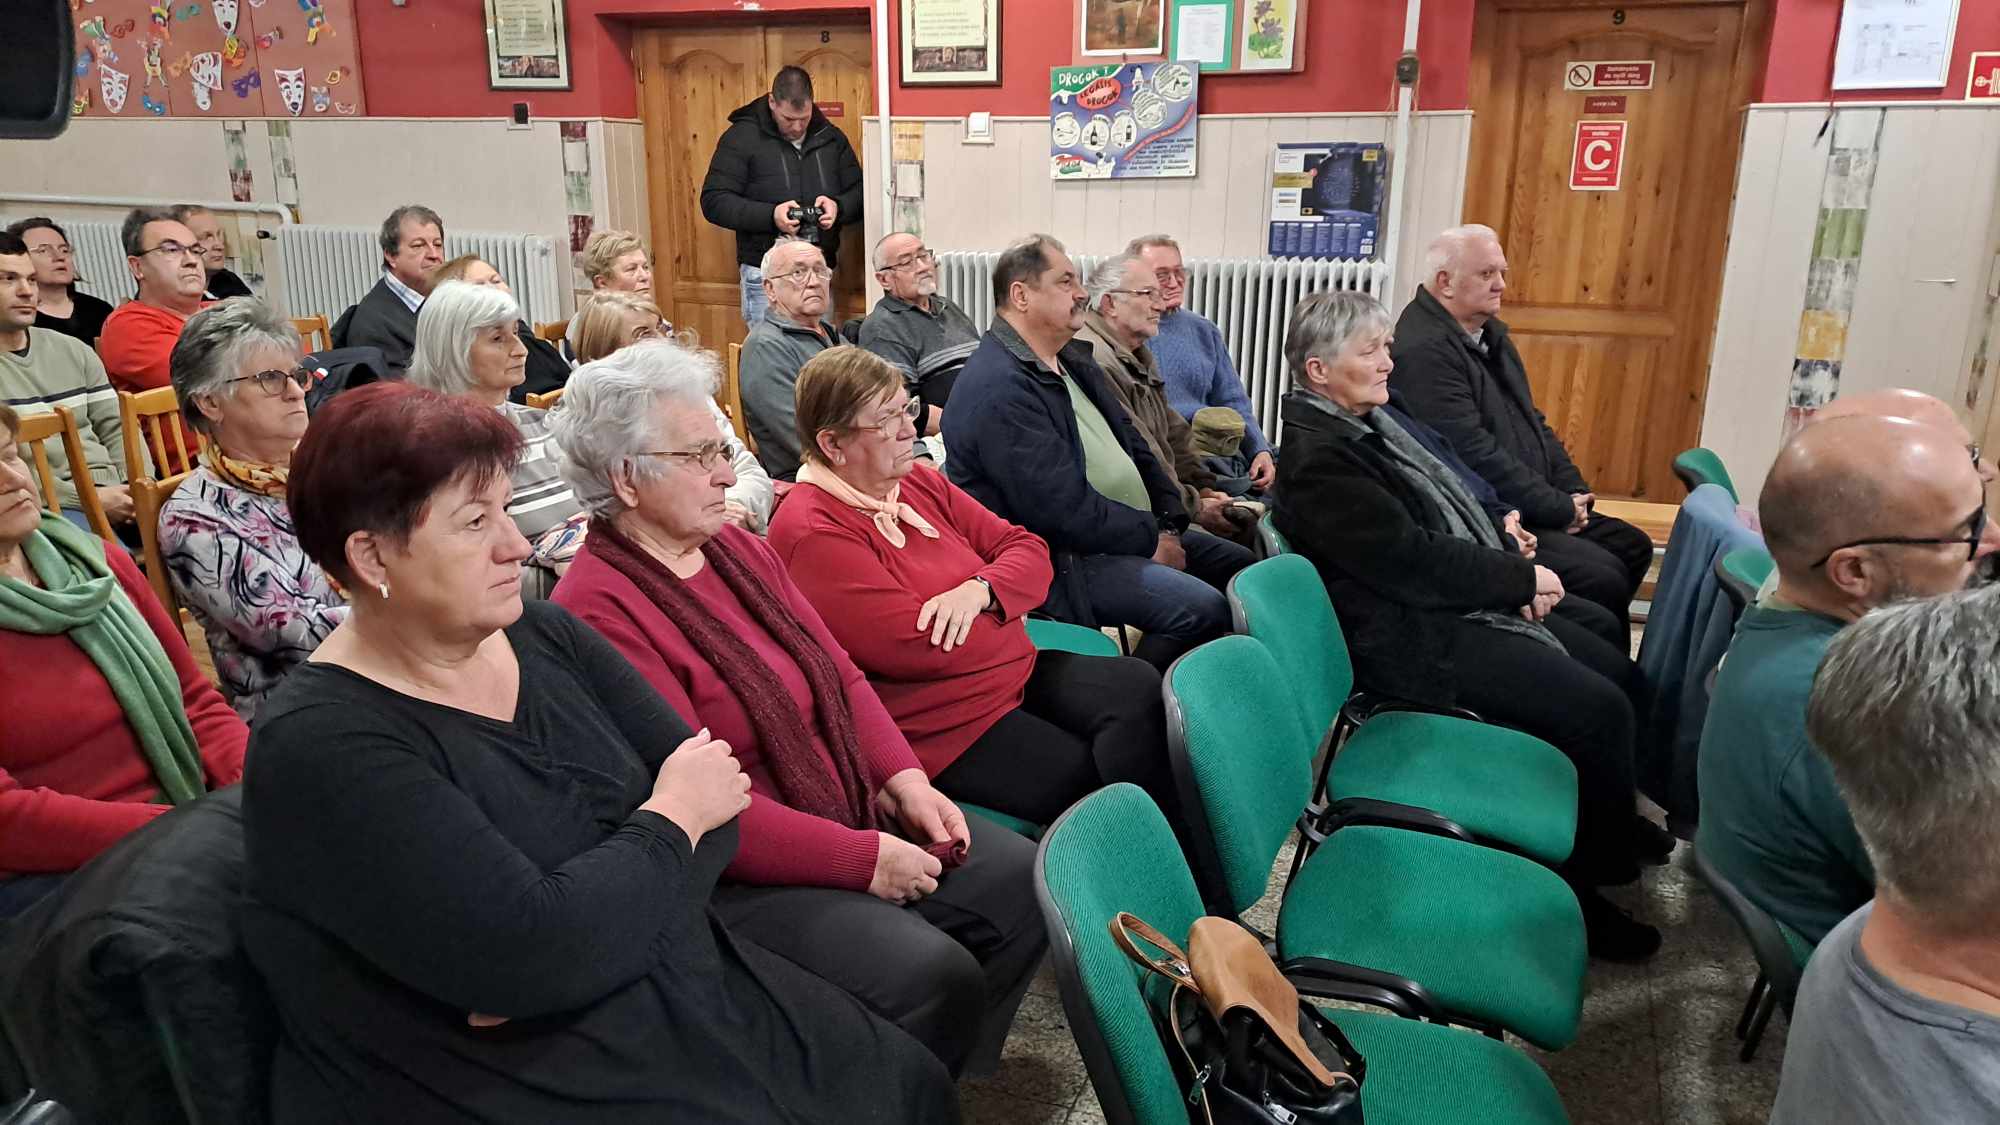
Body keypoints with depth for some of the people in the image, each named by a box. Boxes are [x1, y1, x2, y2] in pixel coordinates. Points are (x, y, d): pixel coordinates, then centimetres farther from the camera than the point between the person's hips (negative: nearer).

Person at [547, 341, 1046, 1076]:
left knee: (1023, 880, 2)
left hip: (854, 812, 9)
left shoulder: (738, 548, 7)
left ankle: (945, 1069, 20)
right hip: (737, 877, -8)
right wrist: (862, 859, -20)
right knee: (932, 974, -24)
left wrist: (904, 779, -5)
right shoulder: (599, 611, -20)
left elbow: (841, 675, 11)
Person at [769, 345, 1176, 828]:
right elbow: (921, 648, -22)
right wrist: (1007, 612, -3)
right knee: (1092, 782, -19)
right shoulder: (811, 532, -16)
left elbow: (1027, 548, 9)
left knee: (1140, 688, -14)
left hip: (1016, 672, 8)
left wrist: (980, 589, -15)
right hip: (941, 724, -7)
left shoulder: (918, 481, 9)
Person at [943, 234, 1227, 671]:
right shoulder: (999, 389, -20)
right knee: (1202, 609, -21)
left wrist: (1169, 525, 1)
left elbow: (1132, 445, 14)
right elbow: (1065, 508, -24)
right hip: (1062, 559, -10)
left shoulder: (1071, 359, 13)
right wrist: (1152, 539, -14)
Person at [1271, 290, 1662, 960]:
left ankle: (1609, 823, 31)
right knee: (1598, 709, -14)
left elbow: (1451, 509, 17)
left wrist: (1513, 568, 0)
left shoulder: (1368, 423, 10)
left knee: (1615, 670, 10)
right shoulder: (1318, 460, -20)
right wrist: (1521, 578, -14)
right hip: (1415, 638, -10)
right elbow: (1409, 561, -24)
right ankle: (1589, 883, 4)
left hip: (1465, 603, 10)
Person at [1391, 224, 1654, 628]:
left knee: (1633, 546, 11)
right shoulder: (1424, 351, -20)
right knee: (1602, 576, -18)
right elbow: (1476, 455, -25)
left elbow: (1533, 422, 20)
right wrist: (1561, 508, -16)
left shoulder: (1490, 333, 15)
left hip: (1531, 508, 11)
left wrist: (1574, 493, 5)